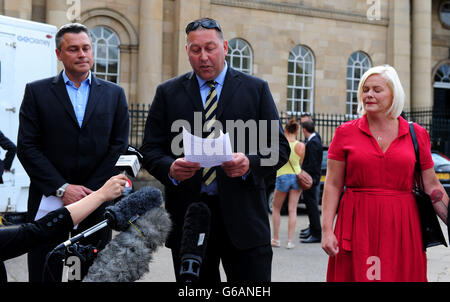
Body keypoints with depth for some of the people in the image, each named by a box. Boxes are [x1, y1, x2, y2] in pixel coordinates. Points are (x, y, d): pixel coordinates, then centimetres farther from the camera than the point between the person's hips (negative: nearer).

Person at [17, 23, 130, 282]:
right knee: (44, 273, 6)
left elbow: (119, 146, 3)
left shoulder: (114, 94, 9)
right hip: (48, 200, -1)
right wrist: (62, 188, -11)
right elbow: (27, 147, -2)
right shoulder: (37, 92, 5)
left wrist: (90, 191, -7)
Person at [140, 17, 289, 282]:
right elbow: (150, 150, 7)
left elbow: (279, 147, 4)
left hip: (242, 214, -1)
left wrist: (249, 163, -17)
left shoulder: (256, 89, 7)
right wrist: (170, 168, -15)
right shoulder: (168, 93, 10)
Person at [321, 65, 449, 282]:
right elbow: (332, 186, 1)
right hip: (357, 225, -1)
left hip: (401, 226, 1)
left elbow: (432, 187, 9)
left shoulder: (417, 134, 6)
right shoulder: (346, 132, 3)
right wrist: (327, 230, -6)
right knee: (357, 275, 1)